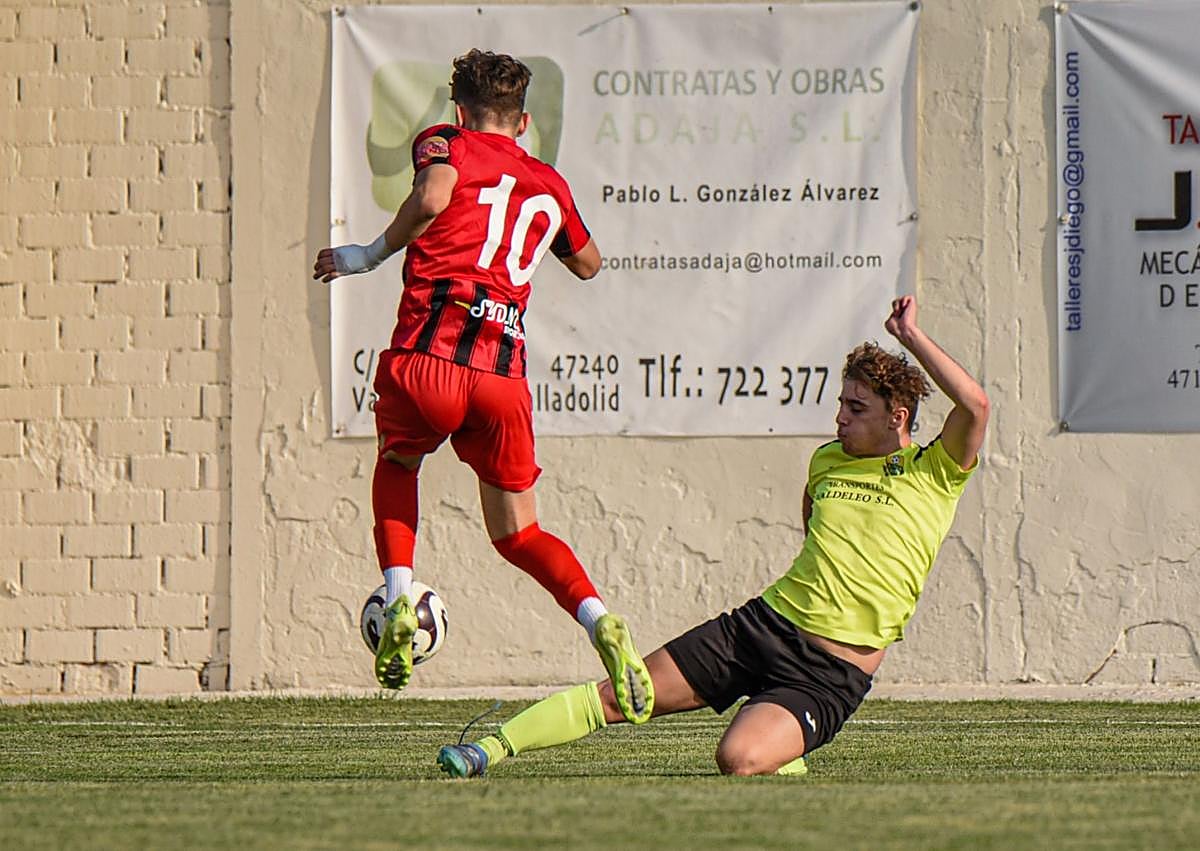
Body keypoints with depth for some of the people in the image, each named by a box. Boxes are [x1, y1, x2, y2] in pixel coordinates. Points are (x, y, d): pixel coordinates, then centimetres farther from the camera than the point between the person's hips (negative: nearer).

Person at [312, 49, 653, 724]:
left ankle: (400, 599, 8)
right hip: (504, 370, 3)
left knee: (397, 464, 30)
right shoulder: (548, 185, 24)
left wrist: (371, 256, -1)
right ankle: (600, 621, -12)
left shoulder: (447, 144, 11)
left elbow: (433, 196, -13)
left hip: (429, 353, -3)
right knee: (516, 530, 16)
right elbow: (589, 264, 41)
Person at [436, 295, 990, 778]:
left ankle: (784, 763, 5)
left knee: (737, 759, -30)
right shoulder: (826, 460, 16)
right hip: (762, 623, 6)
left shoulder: (933, 474, -3)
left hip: (832, 671, -6)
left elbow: (975, 406, -21)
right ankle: (489, 751, 5)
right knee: (619, 695, -2)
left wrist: (910, 337, -16)